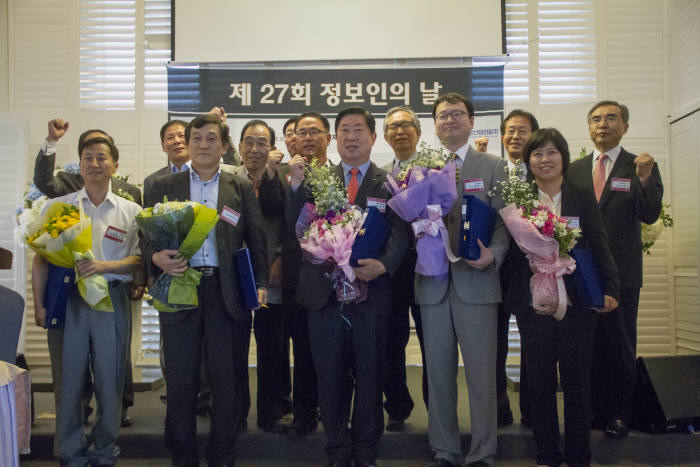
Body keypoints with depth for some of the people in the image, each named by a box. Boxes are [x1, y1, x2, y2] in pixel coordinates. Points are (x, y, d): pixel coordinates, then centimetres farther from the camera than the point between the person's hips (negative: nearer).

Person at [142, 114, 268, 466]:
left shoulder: (242, 188, 11)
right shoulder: (163, 186, 11)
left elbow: (257, 240, 7)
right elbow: (147, 236, 7)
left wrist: (260, 283, -4)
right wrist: (156, 257, -14)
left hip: (228, 293, 0)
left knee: (228, 380, 6)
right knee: (180, 381, 6)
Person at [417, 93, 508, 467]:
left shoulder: (493, 167, 7)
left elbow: (503, 221, 0)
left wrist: (493, 254, -16)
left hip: (476, 281, -2)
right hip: (433, 283, 3)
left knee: (481, 374, 1)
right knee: (438, 374, 9)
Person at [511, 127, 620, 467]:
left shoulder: (583, 199, 6)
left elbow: (599, 246, 4)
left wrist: (609, 287, -4)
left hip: (576, 303, 0)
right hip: (533, 304, 0)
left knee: (577, 382, 7)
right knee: (540, 382, 8)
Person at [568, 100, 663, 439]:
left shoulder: (641, 167, 1)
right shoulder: (575, 170, 9)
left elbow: (650, 215, -11)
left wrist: (645, 179, -26)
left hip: (621, 272, -2)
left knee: (620, 344, 6)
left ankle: (620, 413, 20)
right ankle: (594, 407, 24)